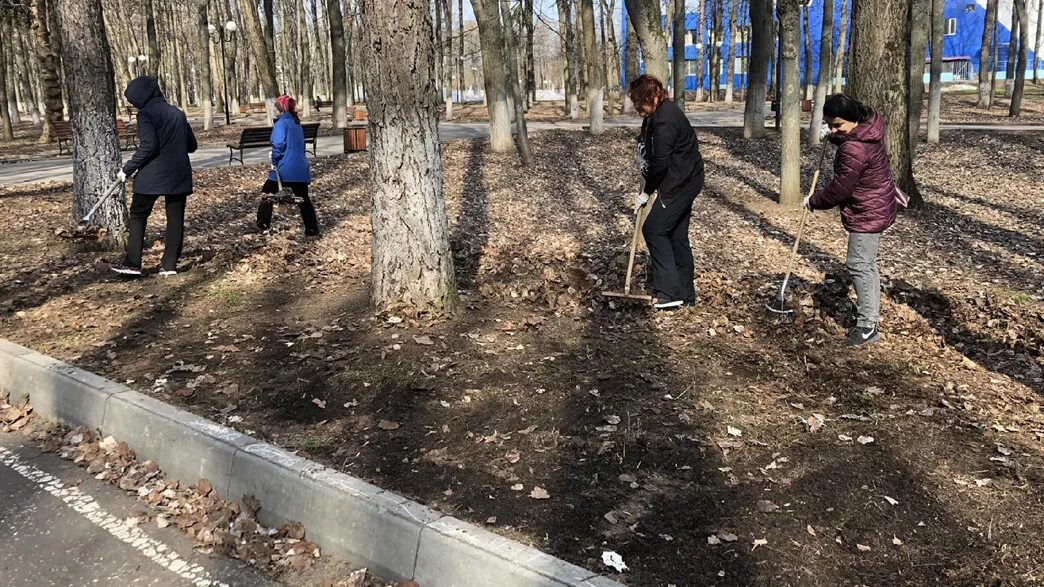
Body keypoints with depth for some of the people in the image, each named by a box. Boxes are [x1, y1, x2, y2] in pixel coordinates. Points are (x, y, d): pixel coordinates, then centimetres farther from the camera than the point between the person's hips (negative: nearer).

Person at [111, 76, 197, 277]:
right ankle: (170, 265, 8)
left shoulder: (146, 113, -7)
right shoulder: (178, 113, 12)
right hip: (179, 175, 5)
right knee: (176, 219, 7)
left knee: (138, 216, 8)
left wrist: (127, 169, -10)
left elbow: (148, 147, -16)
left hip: (152, 176, -5)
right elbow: (191, 145, 16)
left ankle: (132, 264, 7)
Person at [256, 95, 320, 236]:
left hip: (285, 168, -7)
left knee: (267, 192, 10)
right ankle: (312, 229, 7)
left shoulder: (281, 122, -9)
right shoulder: (297, 123, 15)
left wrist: (275, 161, -9)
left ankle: (263, 224, 11)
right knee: (303, 198, 11)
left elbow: (279, 144, -19)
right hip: (301, 167, 7)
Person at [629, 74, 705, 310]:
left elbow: (660, 162, -22)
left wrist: (646, 192, -11)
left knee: (654, 229, -9)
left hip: (681, 182, -10)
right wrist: (647, 186, 7)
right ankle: (685, 294, 20)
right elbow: (656, 157, 17)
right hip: (684, 181, 10)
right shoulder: (661, 111, 9)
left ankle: (669, 294, -9)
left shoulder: (665, 121, -23)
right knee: (677, 236, 13)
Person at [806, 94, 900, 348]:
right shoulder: (868, 127, 2)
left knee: (859, 265, -7)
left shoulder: (854, 150, -29)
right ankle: (868, 312, 32)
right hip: (876, 206, 11)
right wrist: (835, 136, 10)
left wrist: (813, 202, -7)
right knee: (865, 264, 20)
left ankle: (867, 327, -2)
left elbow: (839, 188, -22)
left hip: (867, 214, -11)